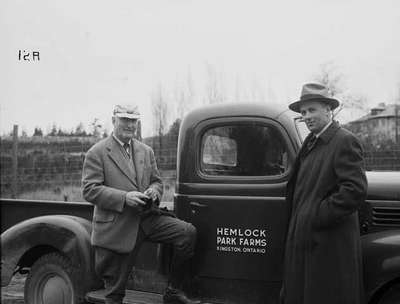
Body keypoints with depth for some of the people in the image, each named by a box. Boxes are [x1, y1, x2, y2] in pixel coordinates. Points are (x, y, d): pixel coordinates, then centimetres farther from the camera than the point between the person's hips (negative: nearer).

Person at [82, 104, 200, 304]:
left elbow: (156, 181, 21)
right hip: (116, 228, -4)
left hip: (147, 218, 5)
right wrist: (124, 197, -22)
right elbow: (89, 190, -11)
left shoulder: (146, 151, 14)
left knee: (188, 232, -16)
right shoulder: (97, 153, -4)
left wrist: (154, 191, -5)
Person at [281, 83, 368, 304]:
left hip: (329, 246, -8)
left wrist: (317, 217, -16)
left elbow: (355, 191, -19)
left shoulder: (345, 141, -10)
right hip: (304, 242, 8)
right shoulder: (311, 142, 16)